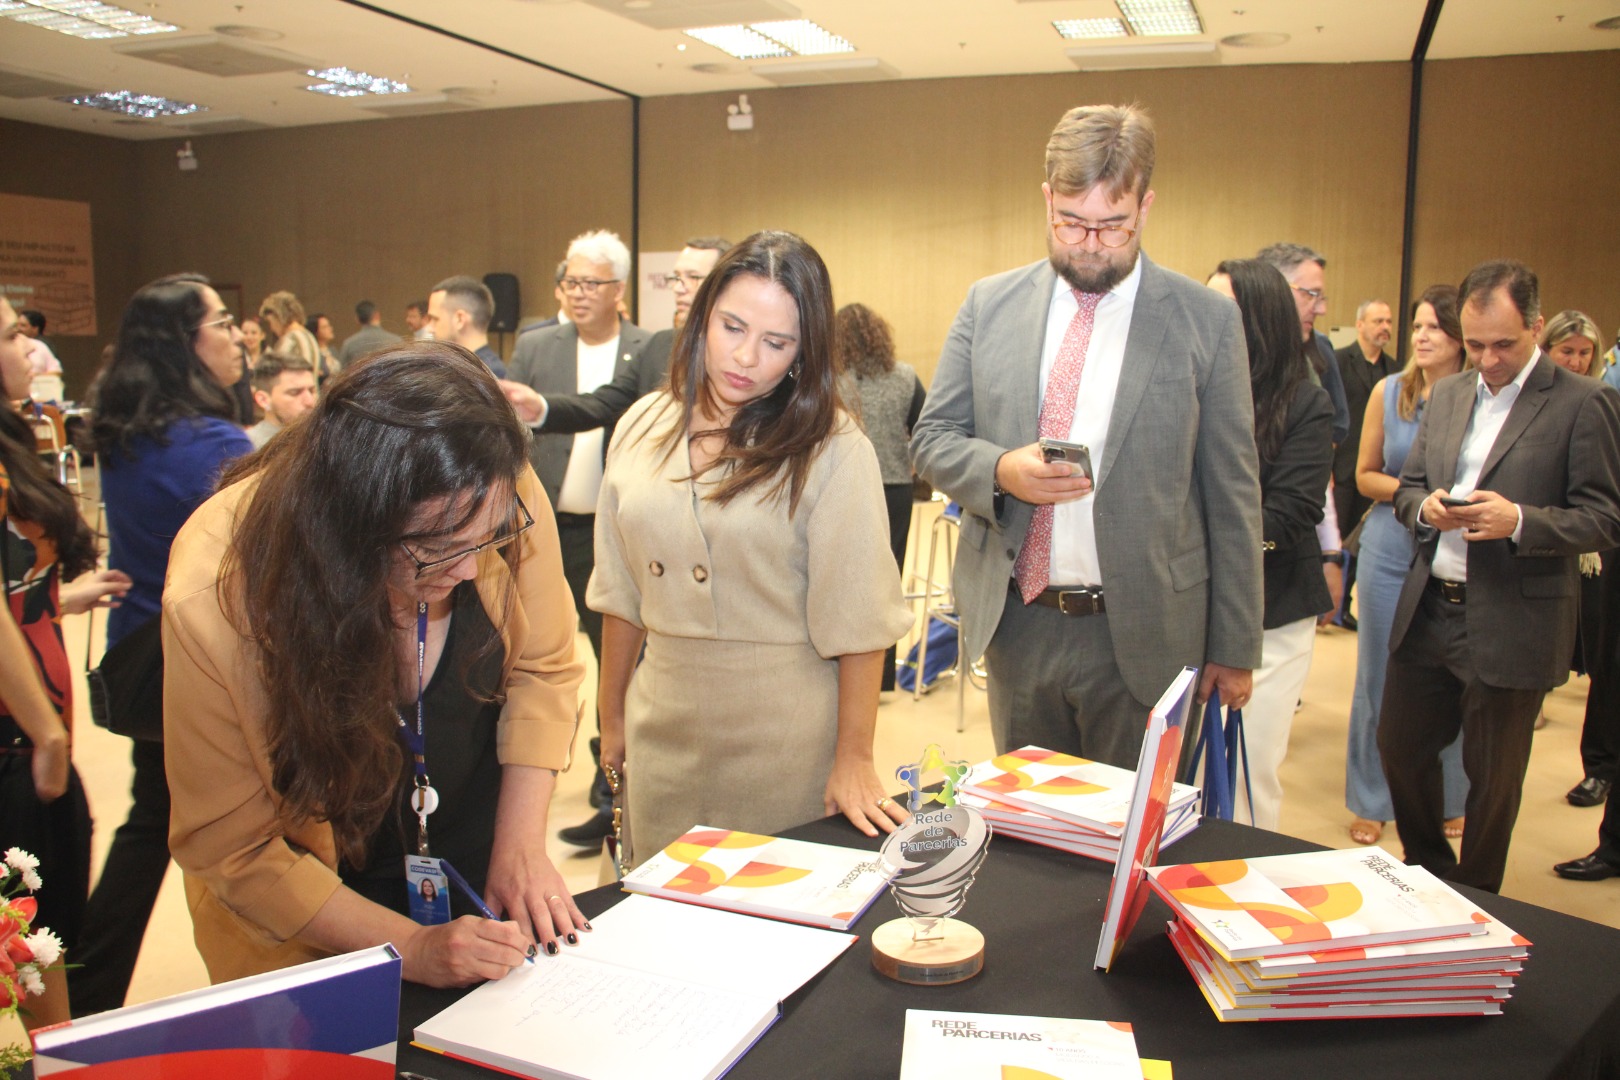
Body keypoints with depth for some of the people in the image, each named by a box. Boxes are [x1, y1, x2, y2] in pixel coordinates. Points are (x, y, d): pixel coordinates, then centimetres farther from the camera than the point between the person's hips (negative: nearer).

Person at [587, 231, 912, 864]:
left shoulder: (832, 451, -11)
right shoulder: (642, 428, 3)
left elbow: (857, 618, -11)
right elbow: (623, 592, 8)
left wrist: (853, 760, -12)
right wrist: (611, 717, 12)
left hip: (785, 736, -4)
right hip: (663, 731, 4)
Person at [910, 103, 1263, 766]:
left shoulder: (1207, 321, -3)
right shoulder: (989, 306, 3)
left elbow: (1231, 496, -1)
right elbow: (931, 438, 5)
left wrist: (1235, 648, 0)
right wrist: (999, 470, -17)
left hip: (1141, 636, -2)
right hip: (1016, 624, 2)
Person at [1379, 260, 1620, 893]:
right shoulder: (1447, 395, 10)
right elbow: (1406, 487, 15)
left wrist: (1519, 520, -25)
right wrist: (1425, 506, -8)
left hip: (1511, 627, -5)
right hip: (1427, 614, 6)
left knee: (1492, 780, 9)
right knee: (1399, 748, 14)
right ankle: (1427, 874, 38)